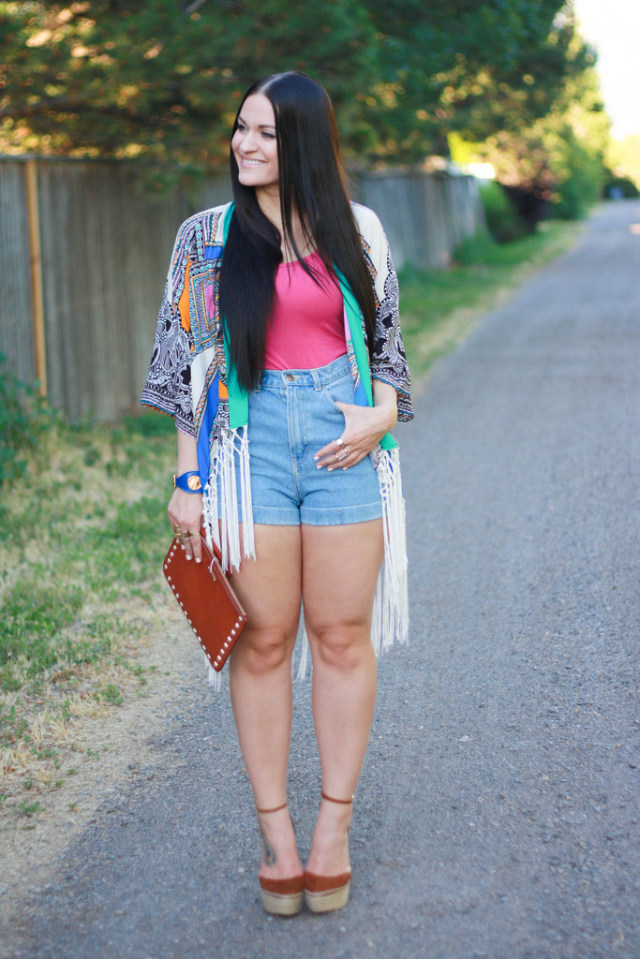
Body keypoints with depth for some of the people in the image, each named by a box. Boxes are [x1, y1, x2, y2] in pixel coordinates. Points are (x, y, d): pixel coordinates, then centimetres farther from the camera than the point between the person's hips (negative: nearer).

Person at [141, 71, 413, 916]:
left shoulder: (357, 231, 7)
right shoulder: (209, 236, 6)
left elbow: (386, 340, 13)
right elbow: (188, 355, 5)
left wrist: (382, 413, -7)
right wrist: (188, 478, 0)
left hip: (345, 438, 1)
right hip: (249, 439, 0)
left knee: (343, 636, 5)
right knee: (263, 640, 2)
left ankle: (335, 823, 18)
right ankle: (274, 825, 15)